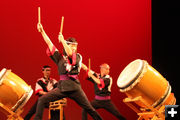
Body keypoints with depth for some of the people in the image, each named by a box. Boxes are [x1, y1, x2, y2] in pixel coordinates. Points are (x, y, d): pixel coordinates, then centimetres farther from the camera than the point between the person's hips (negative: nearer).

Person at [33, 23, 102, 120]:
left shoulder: (78, 57, 5)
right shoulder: (59, 57, 12)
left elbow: (70, 53, -17)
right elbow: (49, 44, 10)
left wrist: (62, 40, -13)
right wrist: (42, 31, 6)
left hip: (74, 87, -2)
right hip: (62, 87, 3)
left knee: (89, 109, -3)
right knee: (42, 100, -8)